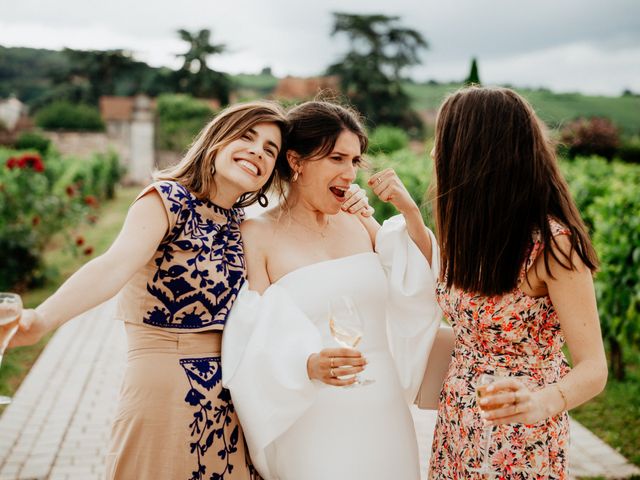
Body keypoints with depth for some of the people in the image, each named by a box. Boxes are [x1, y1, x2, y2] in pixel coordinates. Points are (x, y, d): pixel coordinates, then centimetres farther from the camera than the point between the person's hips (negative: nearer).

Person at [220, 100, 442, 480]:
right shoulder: (258, 235, -7)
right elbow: (255, 346, -10)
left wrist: (411, 212, -4)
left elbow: (423, 287, 8)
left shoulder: (360, 224, 6)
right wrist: (310, 366, -29)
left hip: (386, 418, 5)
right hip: (311, 424, -5)